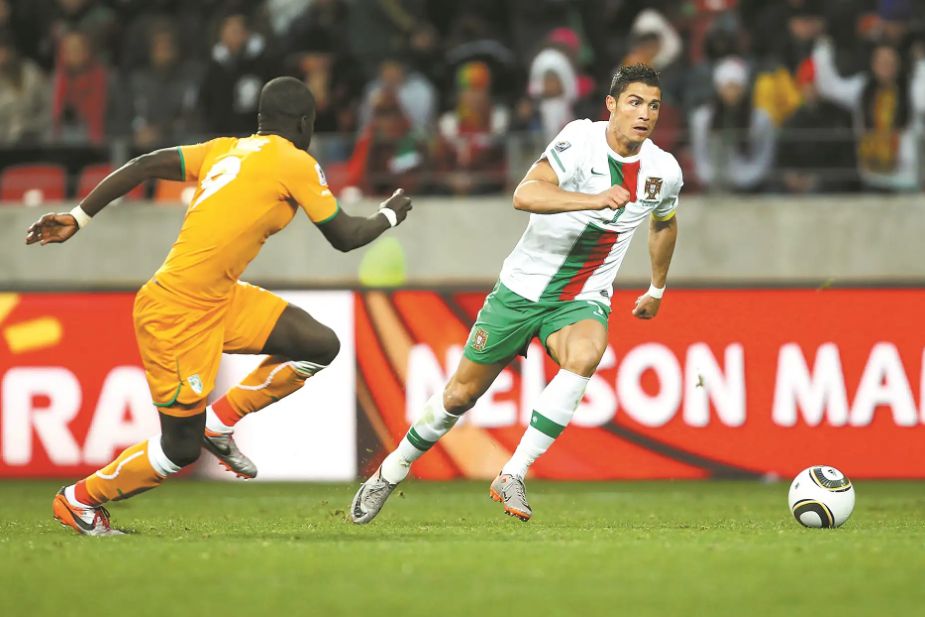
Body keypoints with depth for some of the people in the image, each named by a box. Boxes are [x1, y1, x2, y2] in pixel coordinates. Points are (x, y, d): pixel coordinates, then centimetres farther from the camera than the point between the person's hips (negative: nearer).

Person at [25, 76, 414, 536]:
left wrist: (78, 218, 6)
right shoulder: (296, 164, -9)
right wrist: (390, 214, 17)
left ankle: (220, 422, 15)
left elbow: (144, 166, 5)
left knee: (321, 346, 4)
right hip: (178, 316, -9)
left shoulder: (225, 150, 11)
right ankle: (80, 499, 20)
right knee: (181, 449, 1)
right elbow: (344, 237, -2)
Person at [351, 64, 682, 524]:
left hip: (582, 301, 2)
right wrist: (596, 200, -48)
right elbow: (525, 195, -35)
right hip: (522, 290, -2)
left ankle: (512, 477, -28)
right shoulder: (581, 139, -19)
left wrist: (657, 289, 32)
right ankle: (391, 472, 32)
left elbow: (664, 223, 22)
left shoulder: (664, 171, -3)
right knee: (461, 394, 6)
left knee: (584, 356, -33)